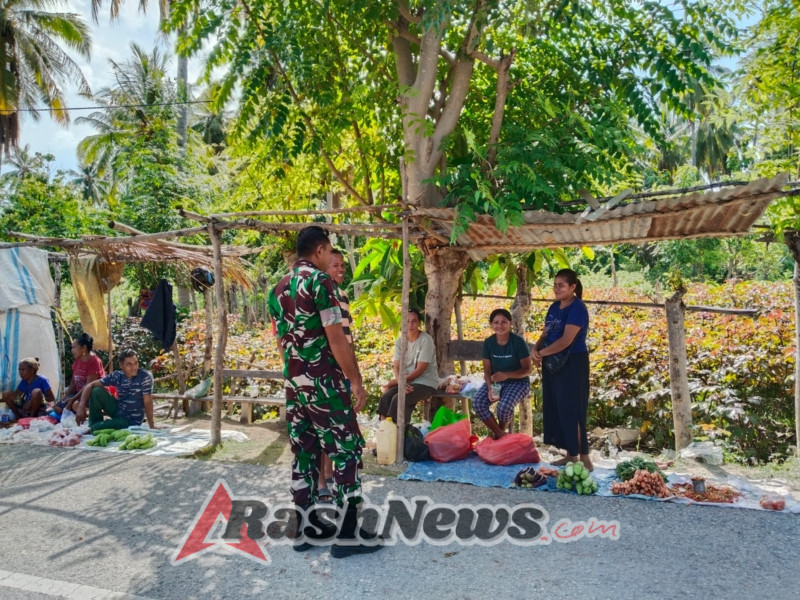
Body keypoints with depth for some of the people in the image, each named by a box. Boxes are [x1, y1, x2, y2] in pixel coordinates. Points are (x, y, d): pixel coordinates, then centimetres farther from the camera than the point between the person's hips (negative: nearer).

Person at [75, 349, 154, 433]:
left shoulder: (145, 376, -23)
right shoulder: (117, 375, -9)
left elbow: (147, 402, -23)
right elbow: (90, 385, -7)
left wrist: (152, 427, -25)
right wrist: (81, 406, -21)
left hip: (131, 420, -5)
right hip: (117, 410, 5)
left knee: (95, 429, -20)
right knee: (97, 391, -11)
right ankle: (94, 425, 5)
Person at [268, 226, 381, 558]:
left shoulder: (279, 288, 13)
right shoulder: (319, 280, -12)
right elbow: (335, 337, -17)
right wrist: (356, 380, -11)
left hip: (293, 383, 8)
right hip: (324, 382, -8)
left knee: (304, 452, 13)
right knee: (347, 451, -1)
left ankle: (306, 526, 20)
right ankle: (347, 534, 3)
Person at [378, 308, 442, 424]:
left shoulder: (426, 340, -13)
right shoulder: (399, 342, 5)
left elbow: (420, 370, -15)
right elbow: (396, 367, 1)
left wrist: (396, 381, -16)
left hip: (426, 383, -5)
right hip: (407, 382, 5)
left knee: (397, 399, -29)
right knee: (386, 397, -22)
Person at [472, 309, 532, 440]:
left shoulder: (518, 342, -15)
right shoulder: (488, 342, -3)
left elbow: (527, 369, -12)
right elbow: (487, 370, 1)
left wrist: (506, 375, -28)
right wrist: (490, 388, -18)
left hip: (518, 382, -4)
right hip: (495, 382, 4)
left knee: (504, 406, -31)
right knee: (478, 403, -22)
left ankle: (501, 431, 5)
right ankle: (499, 434, -1)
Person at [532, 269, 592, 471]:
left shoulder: (577, 308, -15)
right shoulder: (554, 307, 12)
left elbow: (566, 340, -23)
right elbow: (545, 334, 12)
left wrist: (542, 353, -14)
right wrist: (535, 349, -7)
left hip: (573, 365, -9)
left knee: (572, 411, -7)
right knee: (556, 409, 12)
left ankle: (583, 459, 1)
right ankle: (570, 454, 22)